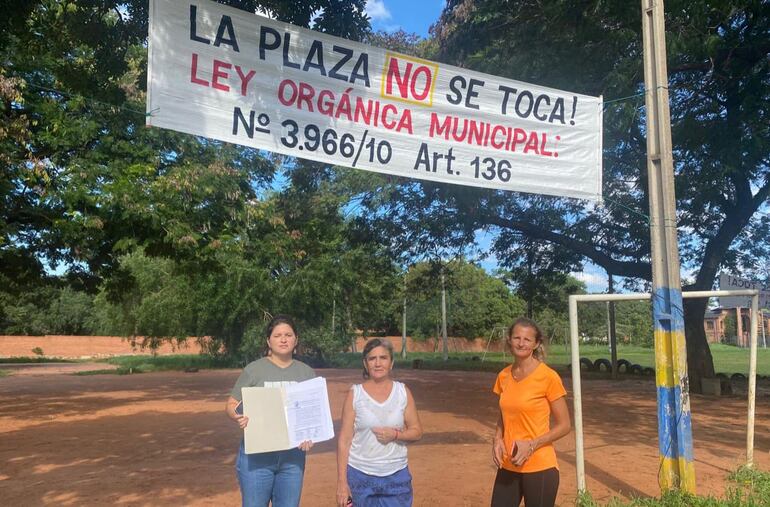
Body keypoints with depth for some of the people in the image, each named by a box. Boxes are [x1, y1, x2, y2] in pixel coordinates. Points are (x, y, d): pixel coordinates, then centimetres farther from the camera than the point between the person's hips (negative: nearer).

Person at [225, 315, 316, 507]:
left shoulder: (306, 372, 5)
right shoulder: (253, 369, -3)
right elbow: (232, 405, 0)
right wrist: (239, 416, -22)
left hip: (293, 457, 3)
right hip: (257, 456, -2)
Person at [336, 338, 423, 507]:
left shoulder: (403, 392, -1)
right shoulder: (355, 394, -6)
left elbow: (417, 431, 4)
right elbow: (344, 440, -4)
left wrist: (395, 434, -15)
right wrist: (342, 482, -7)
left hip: (397, 476, 1)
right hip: (360, 476, -1)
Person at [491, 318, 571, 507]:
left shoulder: (548, 377, -13)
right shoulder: (503, 376, 3)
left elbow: (564, 425, -8)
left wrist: (531, 445, -18)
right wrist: (497, 440, -2)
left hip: (539, 468, -5)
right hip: (508, 467, 5)